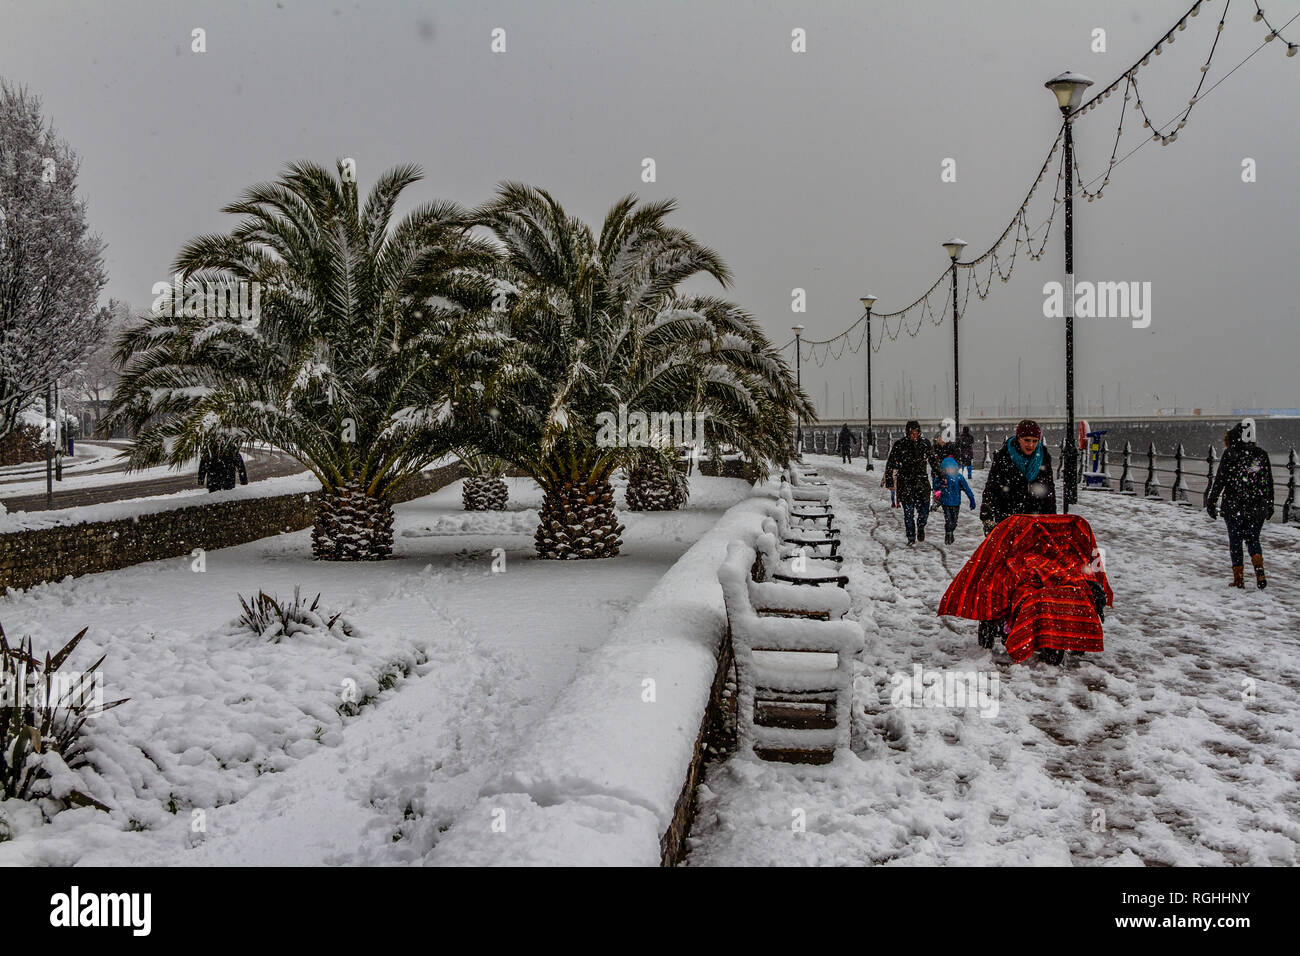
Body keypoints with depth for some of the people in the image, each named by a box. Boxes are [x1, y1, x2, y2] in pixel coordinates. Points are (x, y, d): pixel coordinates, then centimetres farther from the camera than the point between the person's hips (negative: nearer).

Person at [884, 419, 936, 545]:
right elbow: (890, 464, 1)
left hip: (922, 481, 2)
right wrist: (890, 481, -1)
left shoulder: (925, 444, 5)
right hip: (905, 483, -2)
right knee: (908, 511, -3)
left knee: (924, 509, -4)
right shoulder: (900, 445, -3)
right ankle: (911, 537, 10)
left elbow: (933, 462, 18)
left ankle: (920, 527, 28)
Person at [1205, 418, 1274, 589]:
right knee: (1253, 539, 15)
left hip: (1234, 508, -3)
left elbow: (1219, 480, -9)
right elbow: (1269, 484, 12)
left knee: (1235, 542, 7)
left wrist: (1211, 502, -2)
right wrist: (1270, 506, 21)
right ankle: (1259, 570, -7)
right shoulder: (1262, 455, 5)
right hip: (1258, 508, 3)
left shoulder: (1230, 454, -7)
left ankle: (1239, 578, 6)